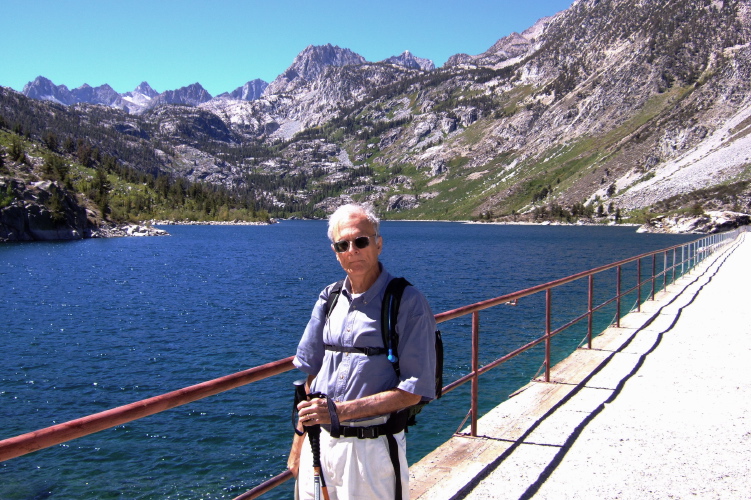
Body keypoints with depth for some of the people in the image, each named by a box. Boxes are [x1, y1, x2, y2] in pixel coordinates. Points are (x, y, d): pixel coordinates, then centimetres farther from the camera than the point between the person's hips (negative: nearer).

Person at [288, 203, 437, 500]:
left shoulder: (407, 302, -13)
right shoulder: (329, 299, 4)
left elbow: (414, 390, -15)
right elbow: (312, 375, 9)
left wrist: (341, 410, -22)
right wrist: (298, 447, 7)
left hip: (371, 449, -5)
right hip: (319, 441, 5)